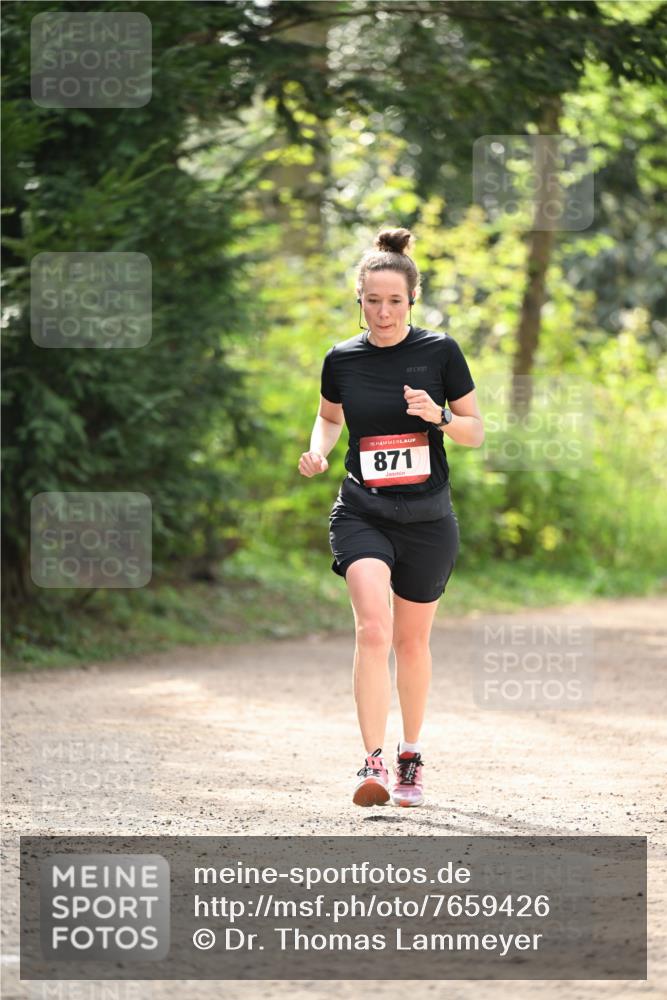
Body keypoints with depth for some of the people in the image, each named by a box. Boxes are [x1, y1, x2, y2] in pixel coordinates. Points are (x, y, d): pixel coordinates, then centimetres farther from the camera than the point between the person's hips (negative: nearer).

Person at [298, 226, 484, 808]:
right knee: (373, 628, -21)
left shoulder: (440, 352, -3)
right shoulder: (341, 360, 1)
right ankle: (374, 762, -23)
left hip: (428, 520, 0)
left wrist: (437, 415, -17)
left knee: (411, 642, 12)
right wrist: (318, 451, 0)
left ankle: (411, 754, 32)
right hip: (362, 515, 0)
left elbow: (476, 433, 3)